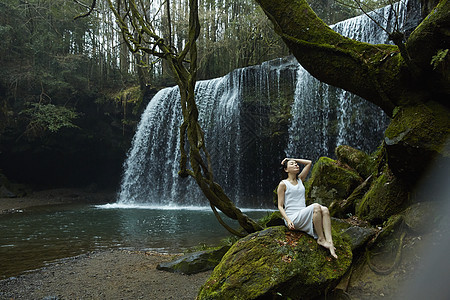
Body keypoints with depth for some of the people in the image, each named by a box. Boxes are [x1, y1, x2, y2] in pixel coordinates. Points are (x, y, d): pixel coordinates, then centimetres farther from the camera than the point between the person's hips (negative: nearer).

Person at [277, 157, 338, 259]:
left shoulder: (300, 180, 21)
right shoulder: (283, 184, 4)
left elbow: (309, 163, 24)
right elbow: (280, 206, -1)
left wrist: (294, 159, 20)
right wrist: (288, 220, -17)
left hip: (304, 217, 6)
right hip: (293, 218, -6)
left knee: (324, 209, -23)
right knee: (316, 207, -30)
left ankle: (330, 242, -35)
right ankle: (321, 239, -20)